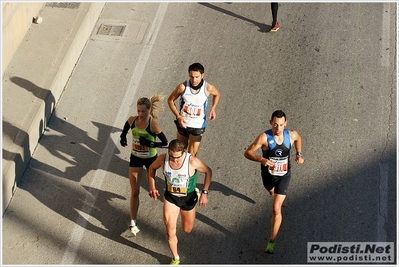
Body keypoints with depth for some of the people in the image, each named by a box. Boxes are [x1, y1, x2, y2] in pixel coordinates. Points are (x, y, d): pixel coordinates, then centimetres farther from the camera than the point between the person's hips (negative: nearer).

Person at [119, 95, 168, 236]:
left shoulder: (153, 124, -25)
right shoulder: (132, 120, -13)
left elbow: (165, 143, -23)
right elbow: (126, 128, 12)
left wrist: (149, 143, -33)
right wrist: (123, 137, -3)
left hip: (151, 158, -2)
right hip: (135, 158, 2)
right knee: (135, 192, 0)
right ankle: (133, 222, 7)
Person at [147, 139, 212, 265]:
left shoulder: (192, 161, -30)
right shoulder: (163, 158, -22)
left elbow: (208, 171, -13)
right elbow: (152, 168, 0)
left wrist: (204, 193, -17)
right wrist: (152, 187, -9)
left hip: (188, 198, -1)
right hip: (170, 197, 1)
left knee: (187, 229, 22)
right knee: (170, 232, -5)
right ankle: (175, 258, 23)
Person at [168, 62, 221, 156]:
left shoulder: (208, 88, -16)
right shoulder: (182, 86, -18)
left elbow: (217, 94, 8)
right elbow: (170, 100, -3)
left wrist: (213, 109, -7)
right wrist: (178, 116, -14)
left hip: (198, 125, -1)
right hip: (183, 123, 1)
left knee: (191, 155, -4)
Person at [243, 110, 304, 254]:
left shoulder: (292, 135, -19)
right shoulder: (264, 137, -28)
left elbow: (298, 139, 8)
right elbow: (247, 153, -24)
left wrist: (299, 154, -7)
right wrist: (261, 159, -42)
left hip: (284, 176, -1)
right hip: (268, 174, 1)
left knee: (276, 209, -10)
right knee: (271, 191, 35)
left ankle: (271, 242, 4)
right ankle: (275, 192, 76)